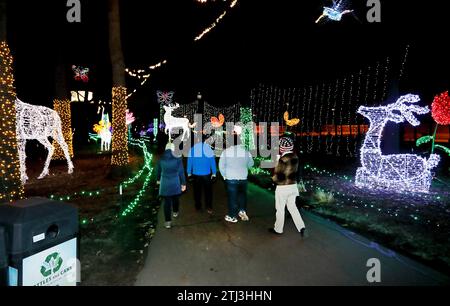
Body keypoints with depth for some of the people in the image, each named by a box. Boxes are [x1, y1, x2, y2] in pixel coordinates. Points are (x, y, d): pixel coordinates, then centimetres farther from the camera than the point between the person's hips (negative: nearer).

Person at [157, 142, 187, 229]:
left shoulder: (161, 159, -3)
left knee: (167, 202, 2)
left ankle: (168, 221, 1)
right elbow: (181, 172, -8)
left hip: (164, 183, 1)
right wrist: (183, 183, 0)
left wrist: (158, 179, 27)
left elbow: (158, 170, 9)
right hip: (175, 183, -1)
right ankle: (175, 212, 43)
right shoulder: (177, 159, -10)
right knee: (175, 198, 22)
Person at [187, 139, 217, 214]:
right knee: (208, 191, 9)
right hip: (207, 174, -1)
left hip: (196, 174, 1)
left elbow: (189, 161, 1)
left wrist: (189, 173, 9)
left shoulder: (192, 149, -3)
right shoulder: (208, 148, -6)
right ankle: (209, 208, 9)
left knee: (197, 191, 14)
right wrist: (214, 173, 2)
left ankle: (198, 207, 23)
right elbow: (212, 161, -4)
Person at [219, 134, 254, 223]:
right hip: (243, 178, 2)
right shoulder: (246, 152, -4)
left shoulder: (226, 152, -9)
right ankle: (242, 210, 14)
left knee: (232, 198, 9)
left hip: (230, 179, -2)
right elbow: (251, 164, 9)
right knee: (242, 195, 24)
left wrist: (224, 175, 6)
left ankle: (233, 216, 20)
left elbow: (221, 166, -7)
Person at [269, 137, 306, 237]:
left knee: (280, 209, 9)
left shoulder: (283, 159, -22)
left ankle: (278, 229, 24)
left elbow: (278, 176, -17)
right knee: (292, 207, 19)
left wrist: (274, 177, 1)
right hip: (293, 186, 7)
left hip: (283, 188, -7)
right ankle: (301, 227, 13)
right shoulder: (295, 157, 0)